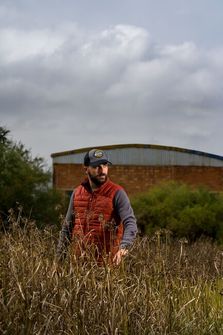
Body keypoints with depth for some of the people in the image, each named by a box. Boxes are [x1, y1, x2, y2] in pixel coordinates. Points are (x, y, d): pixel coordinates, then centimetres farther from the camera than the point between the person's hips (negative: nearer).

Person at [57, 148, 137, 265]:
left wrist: (123, 247, -33)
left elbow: (130, 223, -15)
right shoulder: (77, 193, 9)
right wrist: (59, 258, 13)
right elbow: (67, 227, 17)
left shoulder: (116, 193, -5)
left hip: (107, 261, -4)